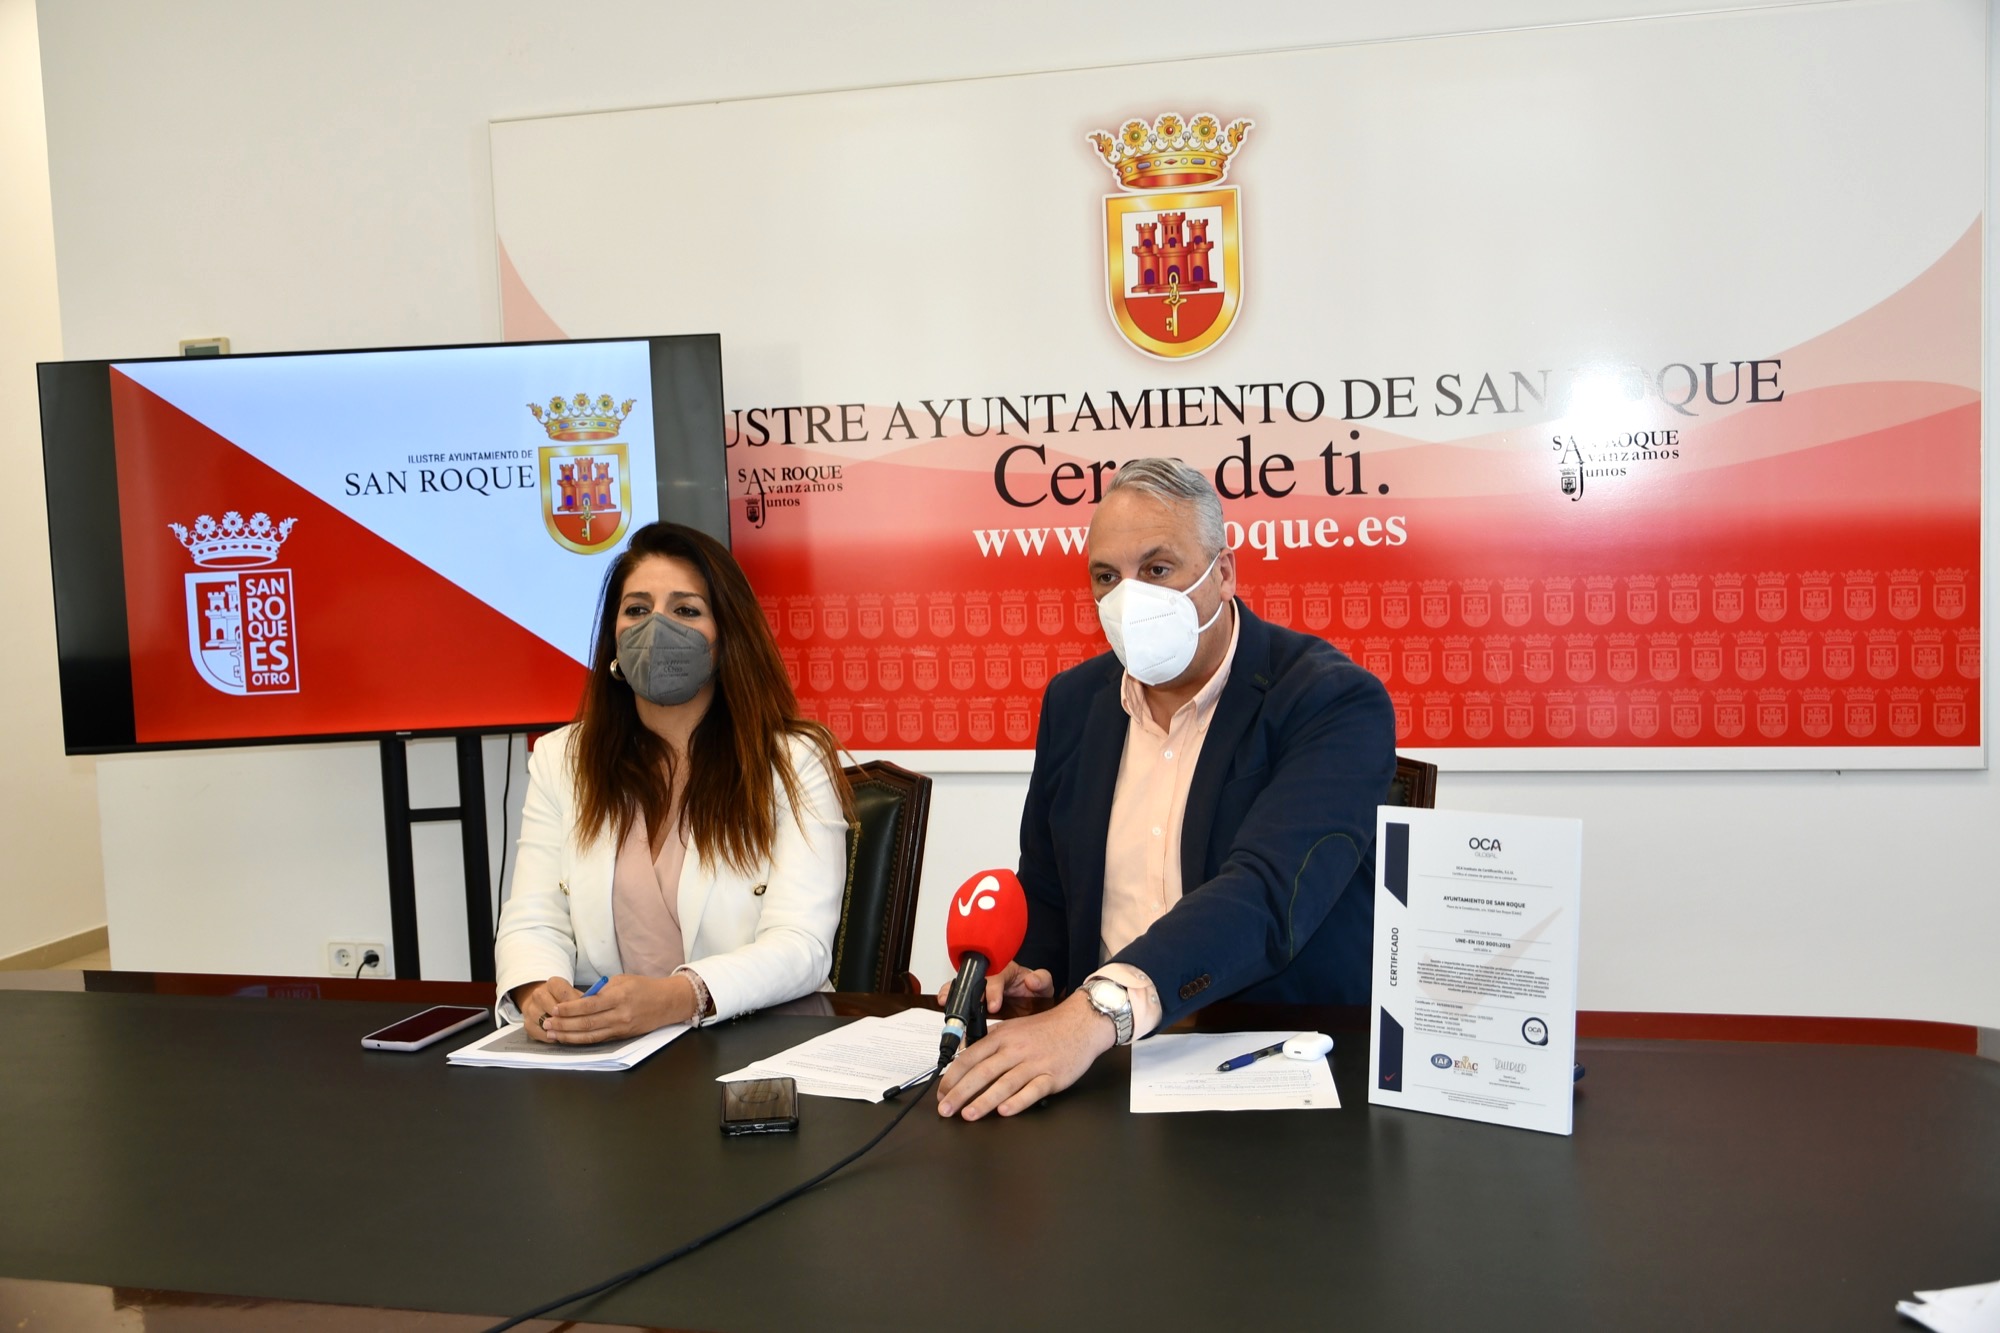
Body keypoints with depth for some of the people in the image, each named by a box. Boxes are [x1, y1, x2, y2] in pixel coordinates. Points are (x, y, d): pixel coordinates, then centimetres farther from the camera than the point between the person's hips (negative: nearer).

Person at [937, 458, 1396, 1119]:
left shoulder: (1336, 701, -13)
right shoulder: (1072, 701, 8)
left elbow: (1266, 893, -29)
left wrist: (1100, 1011, -42)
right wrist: (1028, 971, -5)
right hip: (1096, 1051, 5)